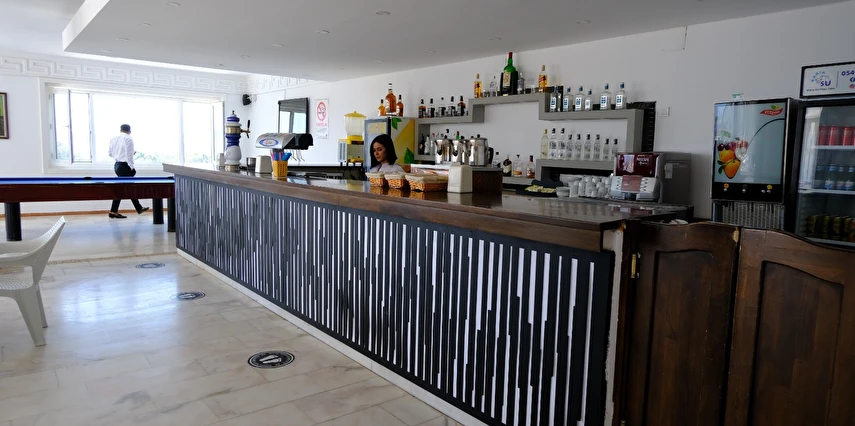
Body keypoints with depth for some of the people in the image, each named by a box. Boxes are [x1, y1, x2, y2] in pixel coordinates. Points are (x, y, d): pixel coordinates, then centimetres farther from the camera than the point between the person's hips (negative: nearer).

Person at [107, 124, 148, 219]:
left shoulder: (113, 139, 11)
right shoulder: (128, 139, -13)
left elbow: (110, 154, 16)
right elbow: (129, 155, -18)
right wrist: (132, 167, -12)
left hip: (117, 164, 9)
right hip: (124, 166, -9)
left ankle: (139, 208, 25)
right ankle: (113, 212, -1)